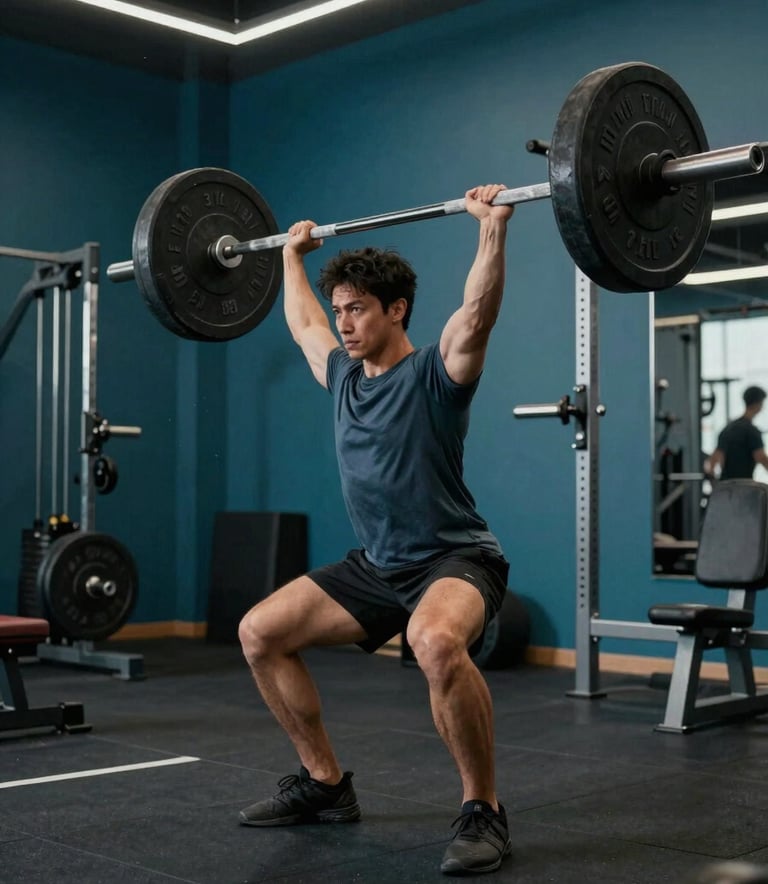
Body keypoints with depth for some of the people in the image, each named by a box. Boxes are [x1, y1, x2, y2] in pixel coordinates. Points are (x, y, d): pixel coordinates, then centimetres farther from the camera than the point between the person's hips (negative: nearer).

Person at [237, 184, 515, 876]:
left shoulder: (434, 373, -13)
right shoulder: (343, 376, 7)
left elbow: (477, 313, -30)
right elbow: (301, 322, 25)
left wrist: (493, 226, -36)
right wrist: (291, 255, 33)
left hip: (456, 559, -8)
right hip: (376, 565, 8)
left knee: (436, 641, -41)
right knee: (260, 632, 3)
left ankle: (484, 812, -21)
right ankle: (326, 784, 15)